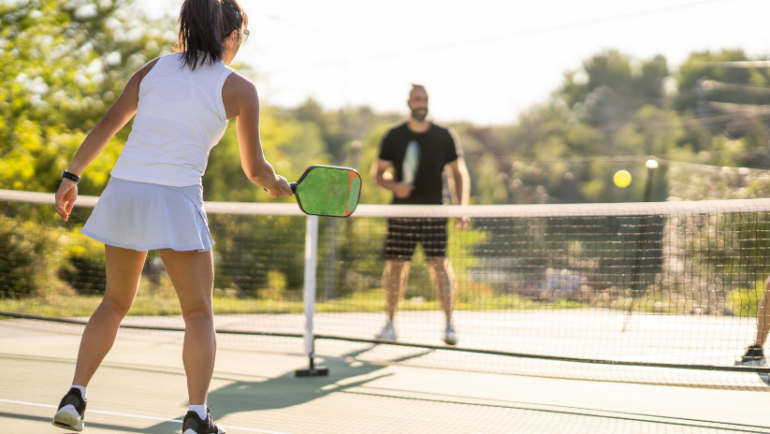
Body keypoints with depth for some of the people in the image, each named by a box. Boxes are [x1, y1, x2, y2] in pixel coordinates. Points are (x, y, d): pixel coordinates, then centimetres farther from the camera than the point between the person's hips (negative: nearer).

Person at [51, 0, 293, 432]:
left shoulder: (154, 68, 12)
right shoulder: (239, 89, 2)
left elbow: (106, 126, 11)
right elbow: (255, 168, 6)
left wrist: (72, 175, 17)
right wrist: (278, 185, 26)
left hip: (123, 191, 4)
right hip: (177, 200, -4)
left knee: (115, 303, 20)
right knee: (200, 314, 7)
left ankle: (74, 397, 14)